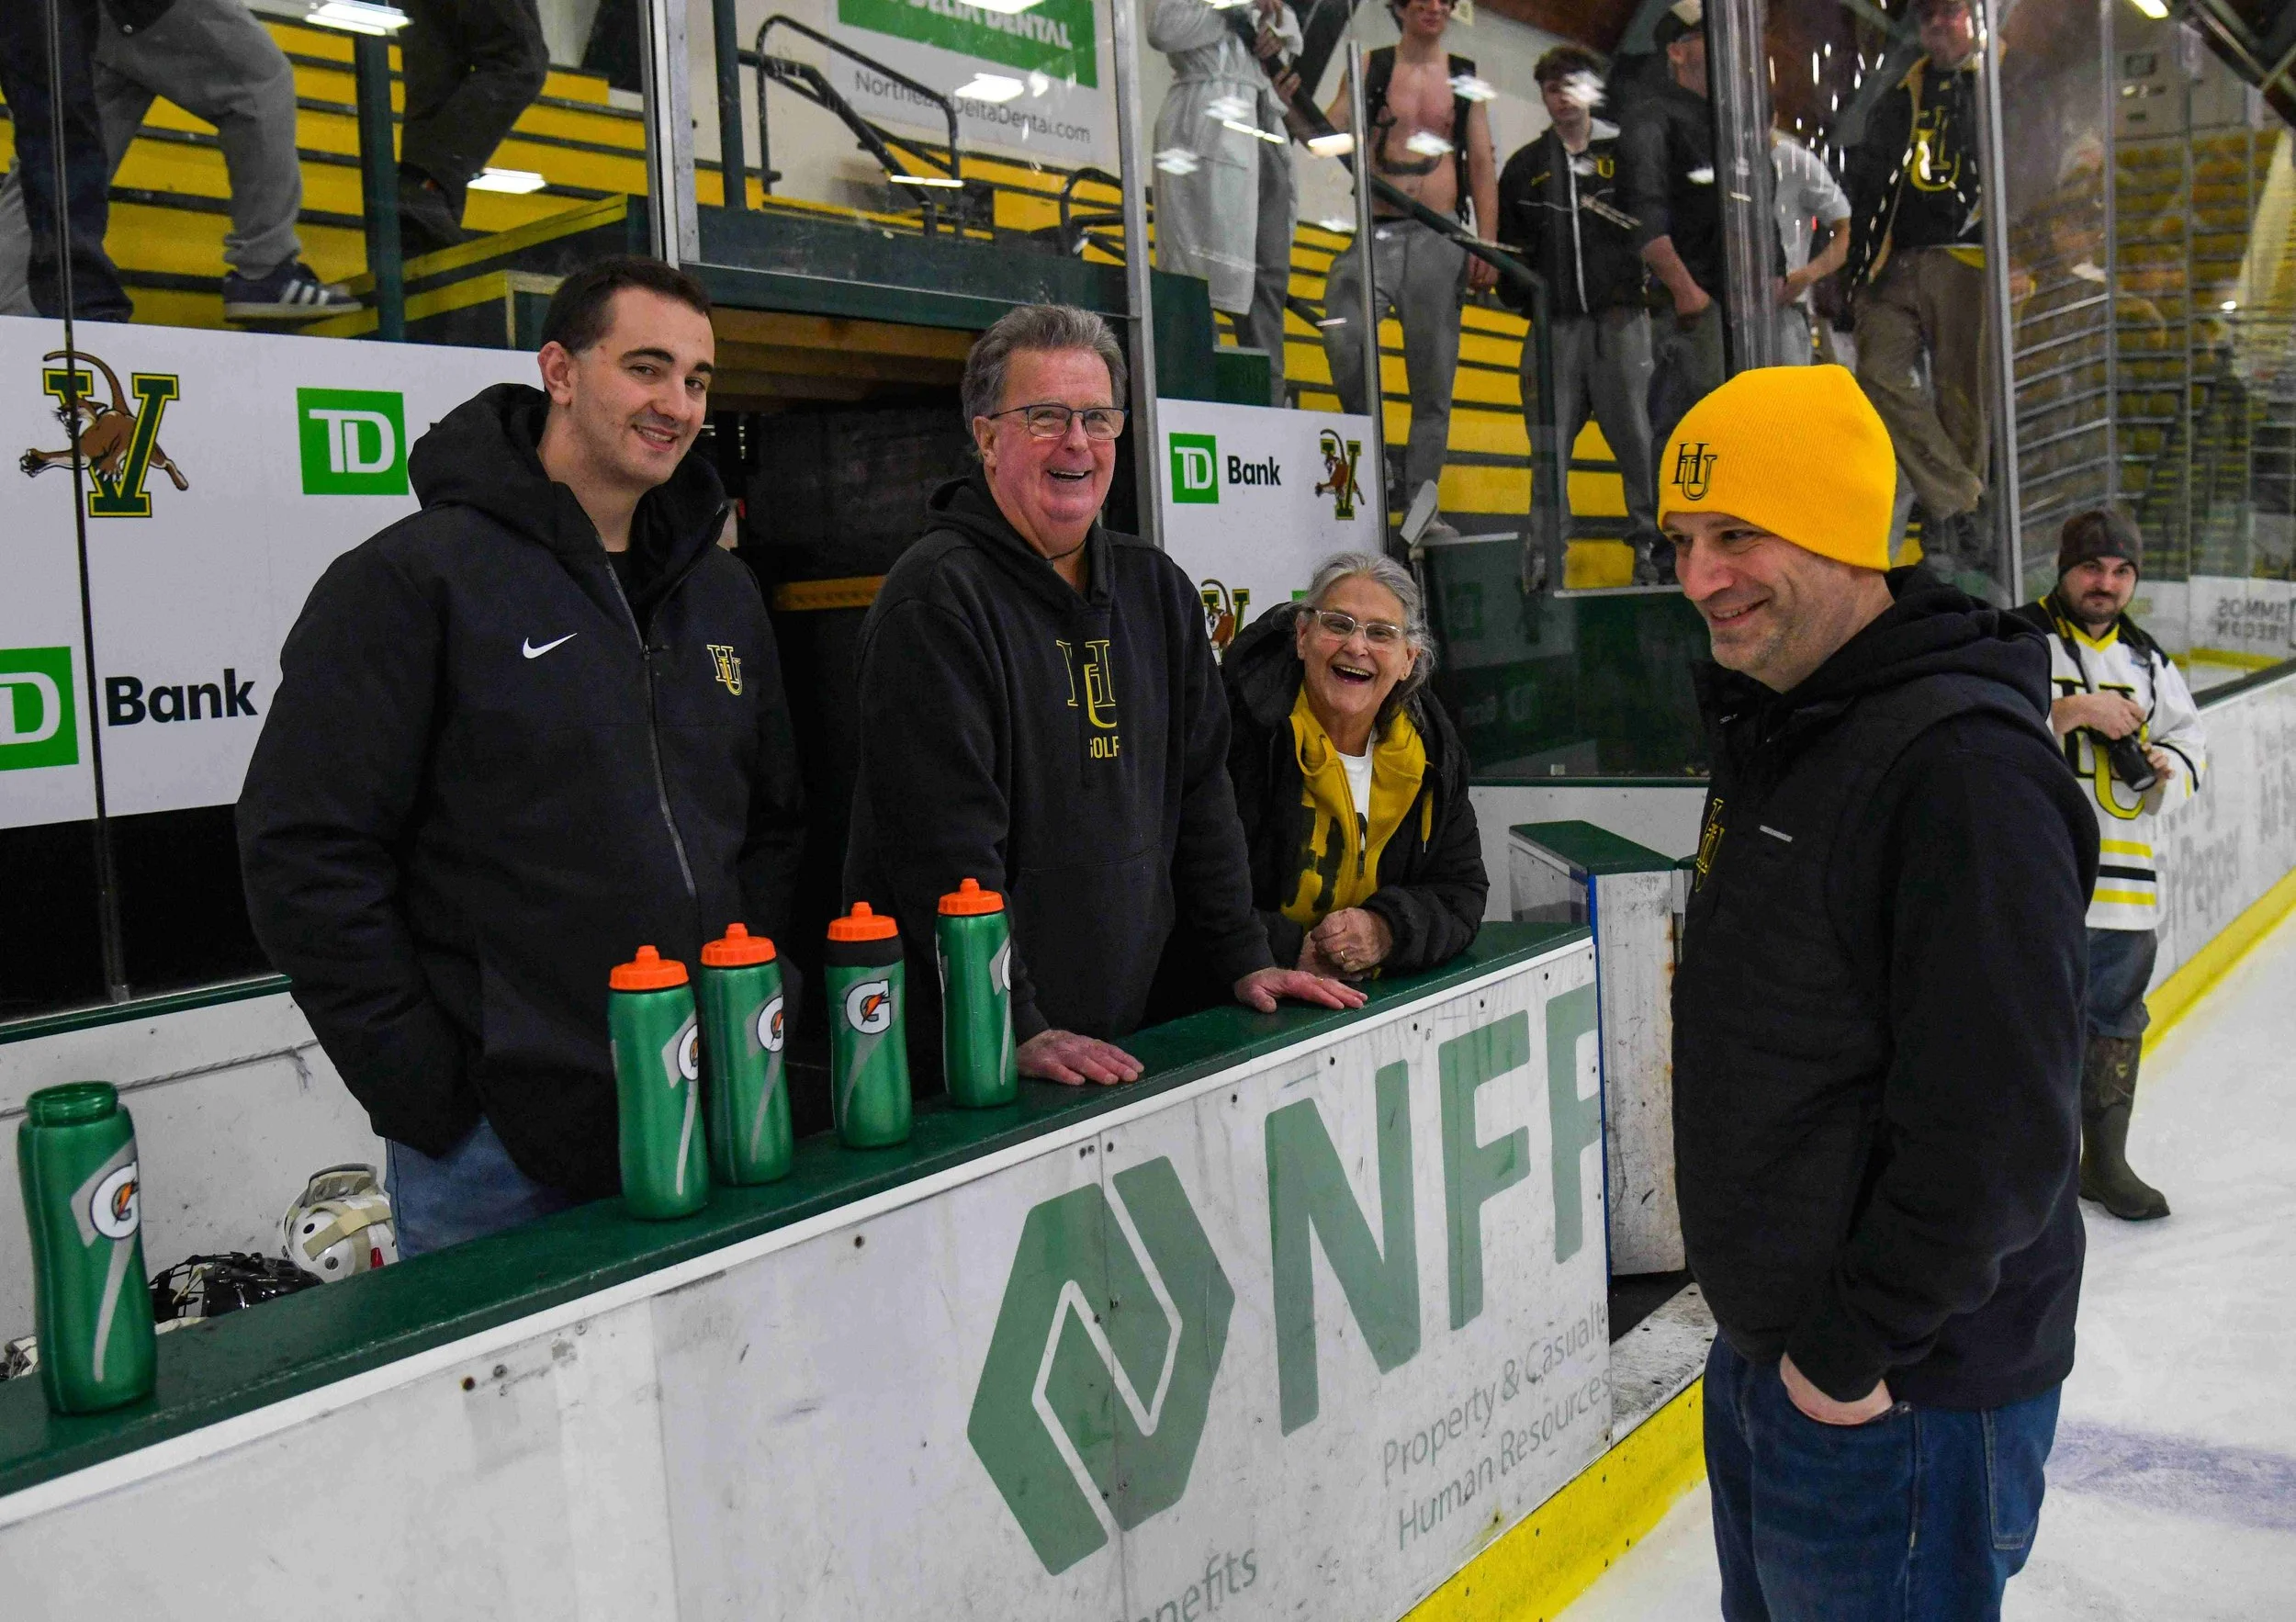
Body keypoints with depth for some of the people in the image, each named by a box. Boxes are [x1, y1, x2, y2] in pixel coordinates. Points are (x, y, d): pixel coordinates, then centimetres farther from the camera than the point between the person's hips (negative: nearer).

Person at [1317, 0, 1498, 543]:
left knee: (1434, 376, 1)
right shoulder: (1370, 68, 9)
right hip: (1378, 233, -1)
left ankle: (1421, 504, 5)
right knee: (1343, 337, -25)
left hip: (1440, 239, 2)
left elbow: (1482, 165, 10)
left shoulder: (1466, 77, 13)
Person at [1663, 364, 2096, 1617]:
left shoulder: (1963, 763, -24)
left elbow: (1997, 1121, -27)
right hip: (1764, 1352, 9)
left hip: (1898, 1395, -9)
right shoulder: (1772, 733, 7)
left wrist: (1862, 1348, -18)